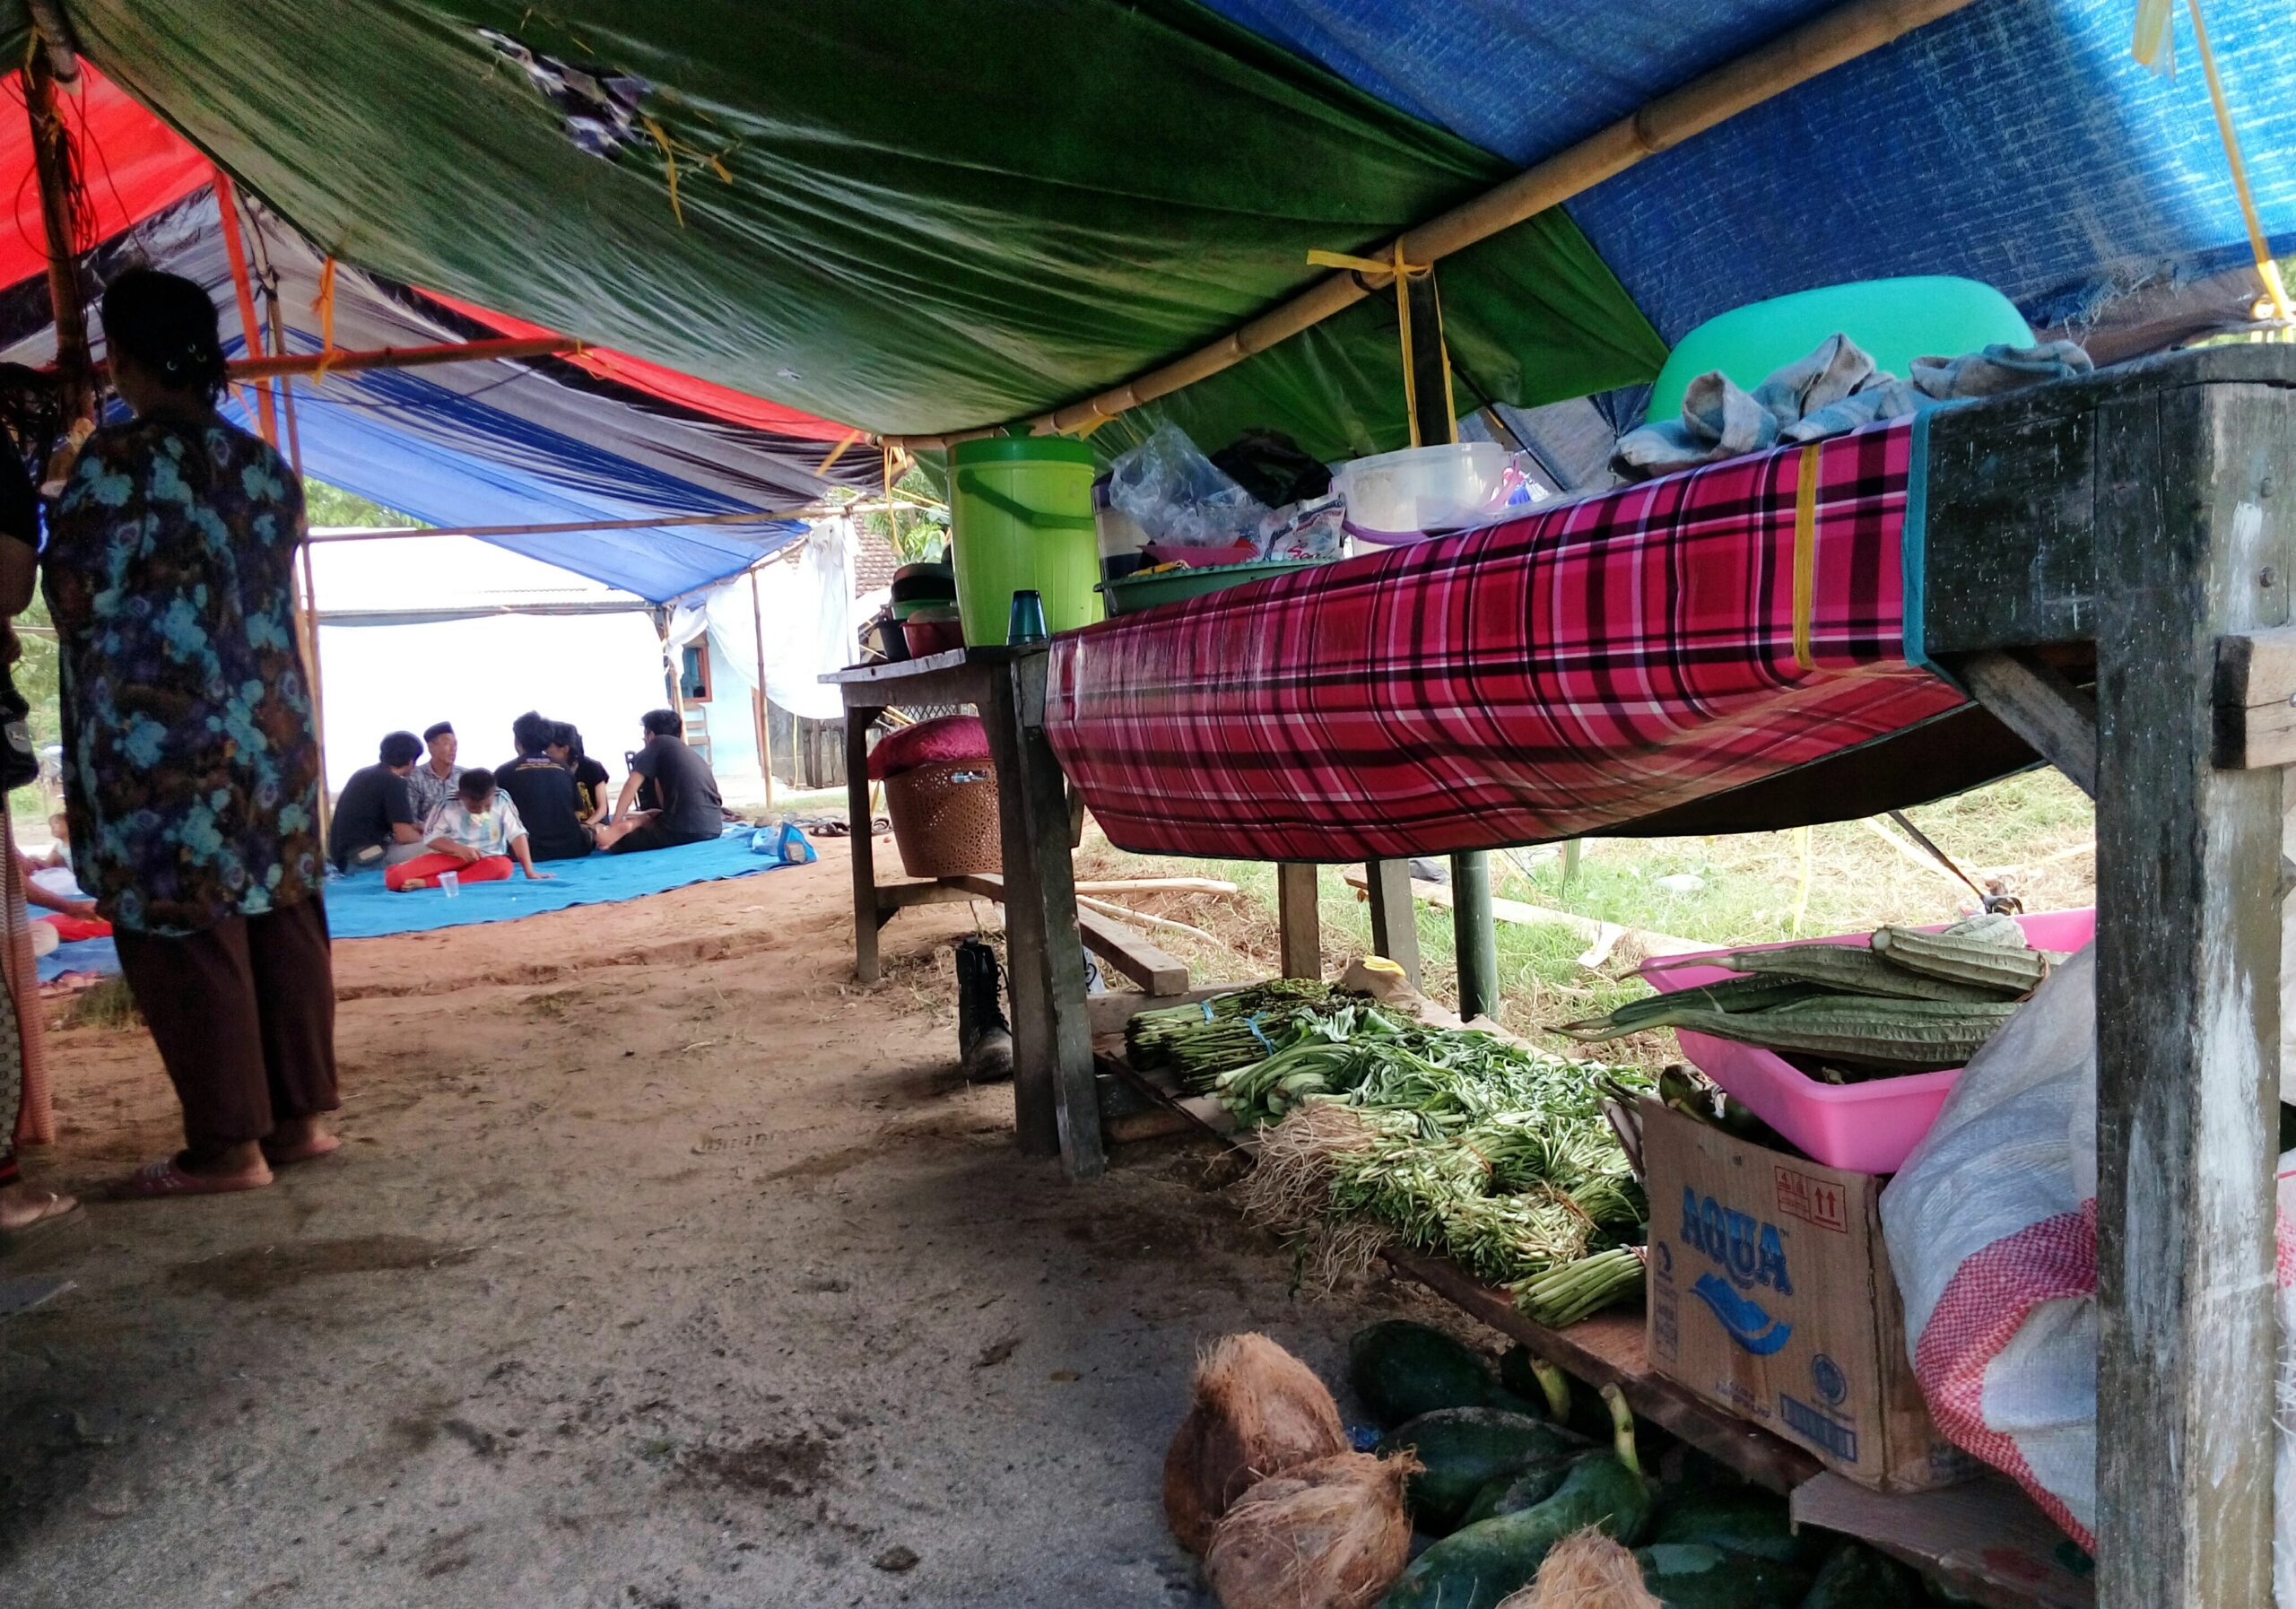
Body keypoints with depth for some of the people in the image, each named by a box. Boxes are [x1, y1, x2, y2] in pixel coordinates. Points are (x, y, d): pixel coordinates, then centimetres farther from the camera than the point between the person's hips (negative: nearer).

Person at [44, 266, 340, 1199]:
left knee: (182, 932, -1)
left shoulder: (115, 459, -10)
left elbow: (75, 596, -6)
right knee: (280, 919, 10)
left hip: (157, 735, -7)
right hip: (269, 721, 7)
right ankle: (302, 1115, 17)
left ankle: (227, 1147, 3)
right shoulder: (266, 467, 10)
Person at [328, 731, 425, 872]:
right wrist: (423, 839, 7)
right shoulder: (393, 782, -11)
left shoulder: (363, 773, 16)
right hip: (364, 860, -10)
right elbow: (404, 835, -15)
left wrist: (412, 827, 25)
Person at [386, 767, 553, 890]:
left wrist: (529, 872, -20)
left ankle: (428, 883, -34)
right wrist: (459, 849, -24)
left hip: (488, 859, 2)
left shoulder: (502, 800, -10)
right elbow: (431, 838, -6)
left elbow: (517, 835, -13)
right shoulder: (448, 805, -10)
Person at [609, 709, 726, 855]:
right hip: (713, 828, 6)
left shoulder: (660, 743, 10)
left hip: (686, 829, -6)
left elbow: (632, 785, 2)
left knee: (619, 841, 10)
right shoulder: (694, 755, 29)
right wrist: (647, 818, 35)